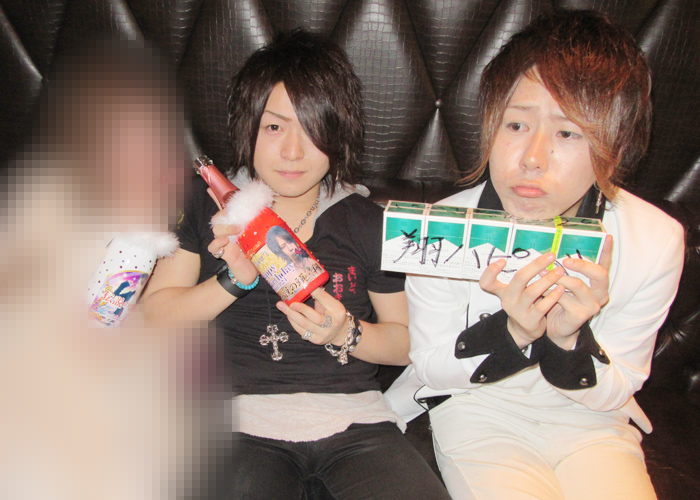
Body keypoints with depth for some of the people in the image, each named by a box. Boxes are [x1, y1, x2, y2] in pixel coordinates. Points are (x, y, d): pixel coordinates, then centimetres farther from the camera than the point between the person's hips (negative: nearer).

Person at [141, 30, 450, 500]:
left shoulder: (368, 221, 7)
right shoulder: (211, 202, 9)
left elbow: (405, 341, 11)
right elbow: (157, 311, 7)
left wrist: (346, 333, -8)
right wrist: (231, 282, -9)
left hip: (353, 418, 2)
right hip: (245, 419, -1)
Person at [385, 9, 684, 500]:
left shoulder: (656, 240, -17)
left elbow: (614, 393, -6)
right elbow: (431, 366, -8)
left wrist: (569, 340, -28)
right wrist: (513, 333, -27)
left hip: (589, 421, 2)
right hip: (476, 410, -2)